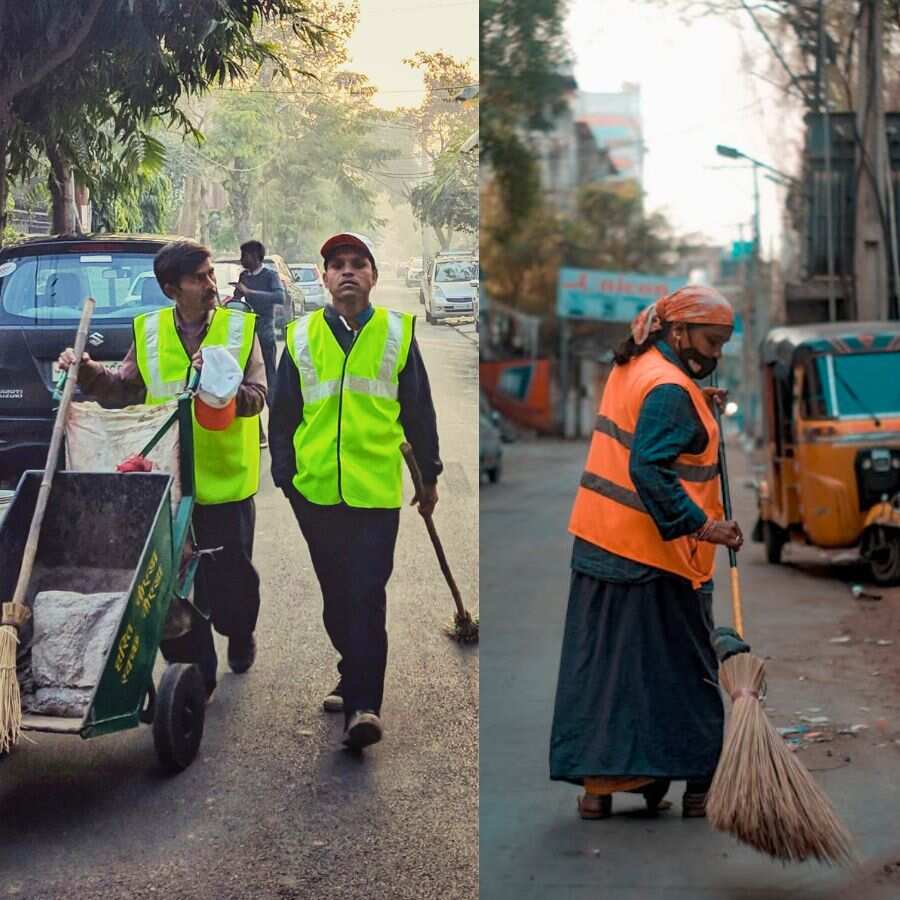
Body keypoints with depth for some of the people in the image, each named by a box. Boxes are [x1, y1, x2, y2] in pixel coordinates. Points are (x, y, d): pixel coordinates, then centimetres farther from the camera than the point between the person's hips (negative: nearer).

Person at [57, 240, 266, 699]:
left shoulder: (240, 327, -2)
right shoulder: (148, 331, 4)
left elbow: (255, 397, -11)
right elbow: (123, 388, 9)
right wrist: (85, 370, -8)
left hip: (226, 480, -2)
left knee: (230, 576, 8)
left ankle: (240, 635, 40)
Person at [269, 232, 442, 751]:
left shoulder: (397, 334, 5)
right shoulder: (301, 338, 8)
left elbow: (419, 411, 11)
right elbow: (283, 414, 13)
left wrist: (429, 476, 14)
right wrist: (285, 475, 9)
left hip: (377, 489, -2)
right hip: (317, 490, 2)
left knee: (367, 597, -9)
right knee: (336, 596, 12)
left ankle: (362, 704, -11)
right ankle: (356, 680, 30)